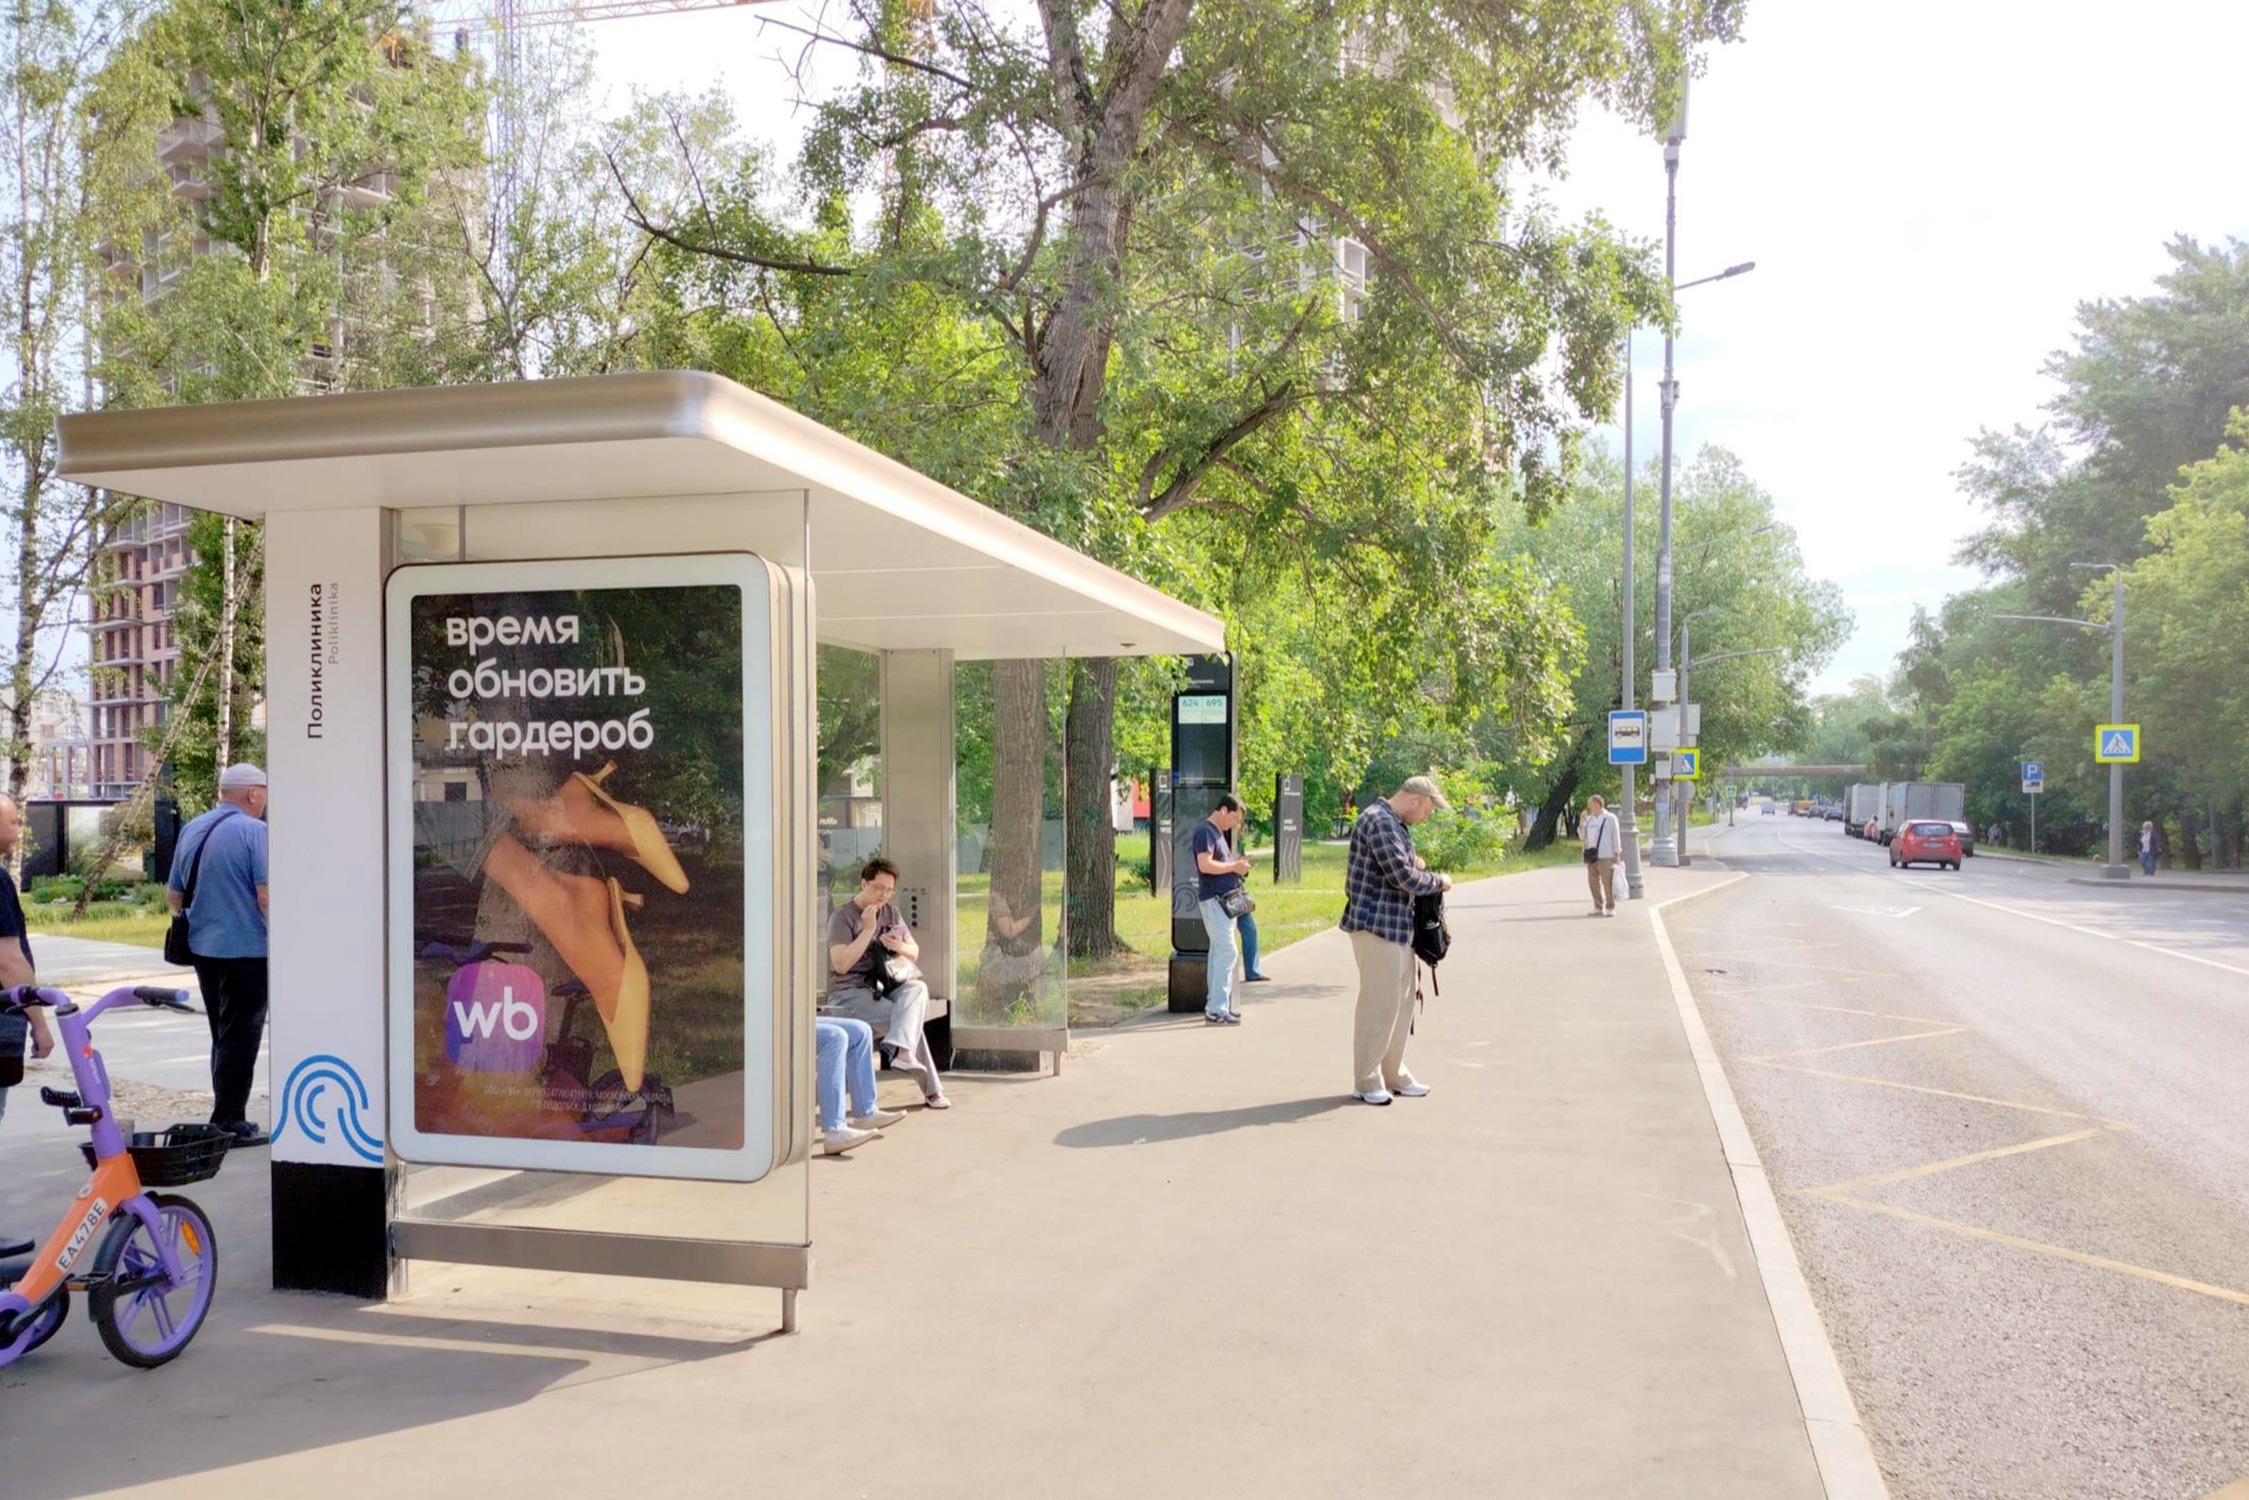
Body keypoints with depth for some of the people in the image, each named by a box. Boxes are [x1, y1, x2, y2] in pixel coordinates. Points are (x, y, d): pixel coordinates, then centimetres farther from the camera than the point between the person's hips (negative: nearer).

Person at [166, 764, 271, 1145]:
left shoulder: (191, 831, 10)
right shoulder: (252, 831, -13)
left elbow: (173, 895, 17)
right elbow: (266, 896, -19)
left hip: (203, 947, 8)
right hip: (246, 949, -7)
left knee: (222, 1037, 17)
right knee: (240, 1039, -1)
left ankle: (226, 1117, 23)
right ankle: (229, 1124, 1)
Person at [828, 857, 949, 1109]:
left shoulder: (890, 912, 14)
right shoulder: (843, 916, -7)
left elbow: (915, 952, 14)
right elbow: (841, 964, -19)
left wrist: (901, 948, -11)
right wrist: (868, 930, -20)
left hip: (883, 988, 6)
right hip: (849, 993, -6)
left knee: (918, 988, -28)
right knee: (909, 1017, -27)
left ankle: (901, 1050, -46)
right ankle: (932, 1090, -29)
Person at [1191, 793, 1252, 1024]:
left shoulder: (1219, 832, 18)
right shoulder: (1205, 831, -13)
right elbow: (1205, 865, -24)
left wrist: (1236, 863, 9)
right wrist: (1233, 866, -14)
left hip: (1224, 899, 10)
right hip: (1213, 899, -10)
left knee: (1219, 952, 13)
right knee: (1227, 952, -12)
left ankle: (1215, 1005, 18)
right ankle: (1217, 1009, -11)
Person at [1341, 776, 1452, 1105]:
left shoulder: (1395, 824, 17)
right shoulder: (1379, 822, -17)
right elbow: (1402, 876, -21)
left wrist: (1415, 864, 7)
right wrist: (1439, 881, -5)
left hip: (1398, 926, 11)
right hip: (1378, 925, -11)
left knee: (1401, 1002, 15)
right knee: (1378, 1003, -5)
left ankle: (1393, 1074, 25)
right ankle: (1366, 1081, 4)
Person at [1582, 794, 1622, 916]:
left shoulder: (1610, 818, -3)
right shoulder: (1589, 819, 15)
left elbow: (1616, 836, -3)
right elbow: (1583, 835, 19)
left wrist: (1617, 854, -7)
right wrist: (1581, 824, 2)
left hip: (1605, 856, -6)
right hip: (1591, 856, 6)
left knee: (1607, 883, -4)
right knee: (1593, 882, 6)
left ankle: (1610, 908, 3)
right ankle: (1598, 907, 14)